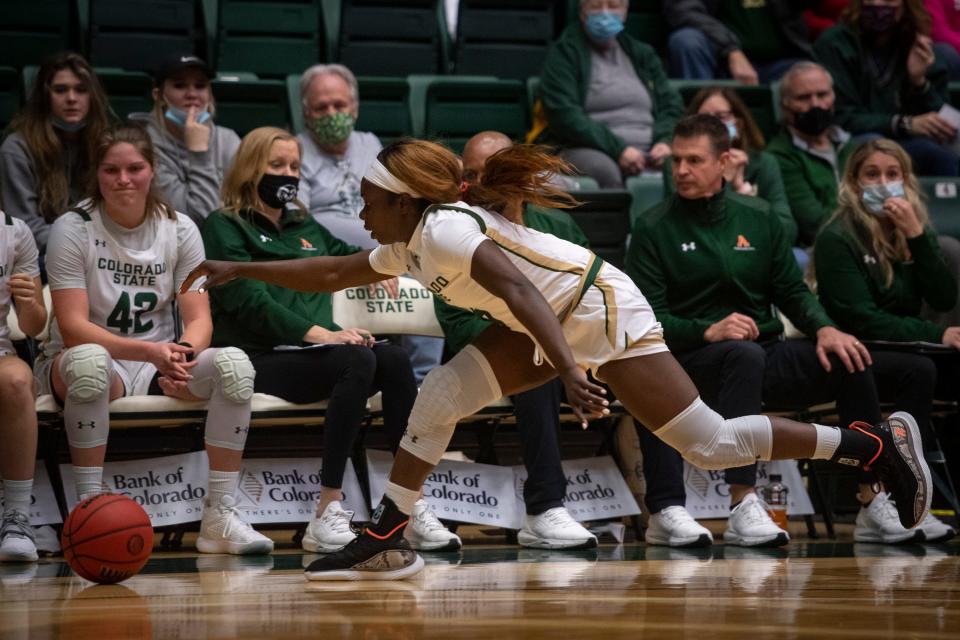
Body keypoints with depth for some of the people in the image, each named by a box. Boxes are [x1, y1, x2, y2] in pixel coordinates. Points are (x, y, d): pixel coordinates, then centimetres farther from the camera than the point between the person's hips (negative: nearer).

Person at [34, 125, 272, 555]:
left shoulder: (179, 229, 2)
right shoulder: (72, 230, -9)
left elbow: (199, 318, -3)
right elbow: (72, 327, -18)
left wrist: (183, 354, -28)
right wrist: (150, 351, -32)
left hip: (160, 368, 4)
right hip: (84, 362, -4)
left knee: (233, 363, -25)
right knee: (88, 361, -40)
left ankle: (219, 516, -21)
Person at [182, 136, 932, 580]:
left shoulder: (445, 229, -21)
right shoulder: (406, 248, 7)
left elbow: (518, 289, -35)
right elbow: (331, 273, 21)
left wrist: (569, 373, -44)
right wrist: (242, 270, 18)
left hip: (603, 312, -9)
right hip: (556, 326, 9)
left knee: (710, 445, -10)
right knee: (438, 400, -3)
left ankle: (879, 441, -1)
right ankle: (386, 542, 3)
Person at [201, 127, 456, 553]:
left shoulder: (306, 229, 28)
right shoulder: (224, 227, 5)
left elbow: (346, 256, 45)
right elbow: (246, 300, -10)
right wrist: (318, 333, -21)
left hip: (311, 356, 6)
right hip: (259, 359, -6)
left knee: (394, 360, -24)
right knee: (358, 361, -33)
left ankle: (411, 507, -31)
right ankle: (327, 514, -37)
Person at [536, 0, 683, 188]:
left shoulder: (642, 54, 22)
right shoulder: (563, 53, 6)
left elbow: (671, 105, 18)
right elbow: (564, 116, -7)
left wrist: (665, 141, -6)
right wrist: (617, 149, -16)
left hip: (647, 151, 4)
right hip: (586, 149, -4)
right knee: (604, 170, -40)